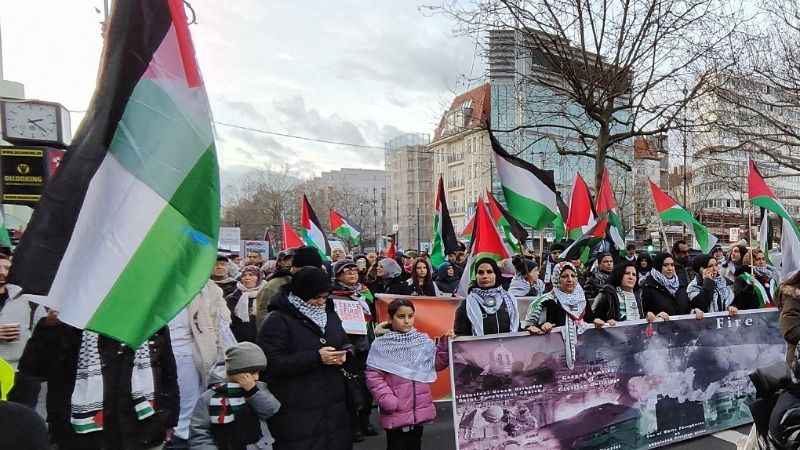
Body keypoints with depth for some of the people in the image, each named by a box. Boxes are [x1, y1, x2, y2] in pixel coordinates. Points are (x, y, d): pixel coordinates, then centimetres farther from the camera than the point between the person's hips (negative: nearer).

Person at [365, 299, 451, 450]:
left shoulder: (423, 340, 2)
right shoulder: (380, 344, -10)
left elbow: (437, 364, 5)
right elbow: (373, 376, -11)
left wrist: (445, 344, -8)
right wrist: (387, 401, -17)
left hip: (420, 409, 4)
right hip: (396, 412, -4)